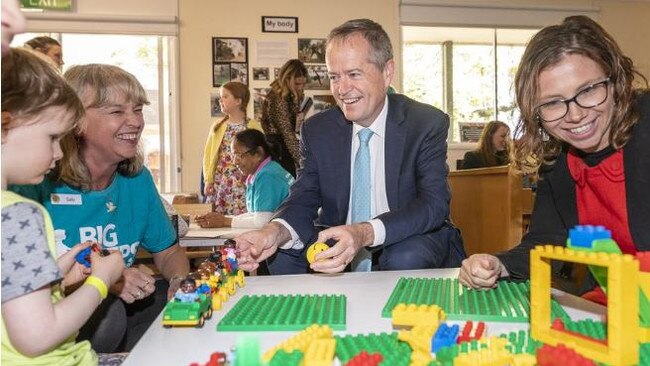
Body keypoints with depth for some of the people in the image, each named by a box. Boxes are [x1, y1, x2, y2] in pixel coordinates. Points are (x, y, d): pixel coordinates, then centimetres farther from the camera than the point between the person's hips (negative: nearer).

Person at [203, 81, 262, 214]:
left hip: (243, 184, -4)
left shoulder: (253, 126, -2)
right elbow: (208, 155, 11)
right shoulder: (217, 126, 10)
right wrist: (208, 180, 3)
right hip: (219, 182, 4)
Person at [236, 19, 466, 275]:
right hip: (335, 248, 4)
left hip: (407, 246, -3)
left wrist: (365, 234, -40)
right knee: (282, 255, -20)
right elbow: (304, 199, -4)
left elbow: (434, 204, -21)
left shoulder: (429, 124, -11)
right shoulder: (317, 130, -1)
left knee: (406, 258, -35)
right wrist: (275, 231, -30)